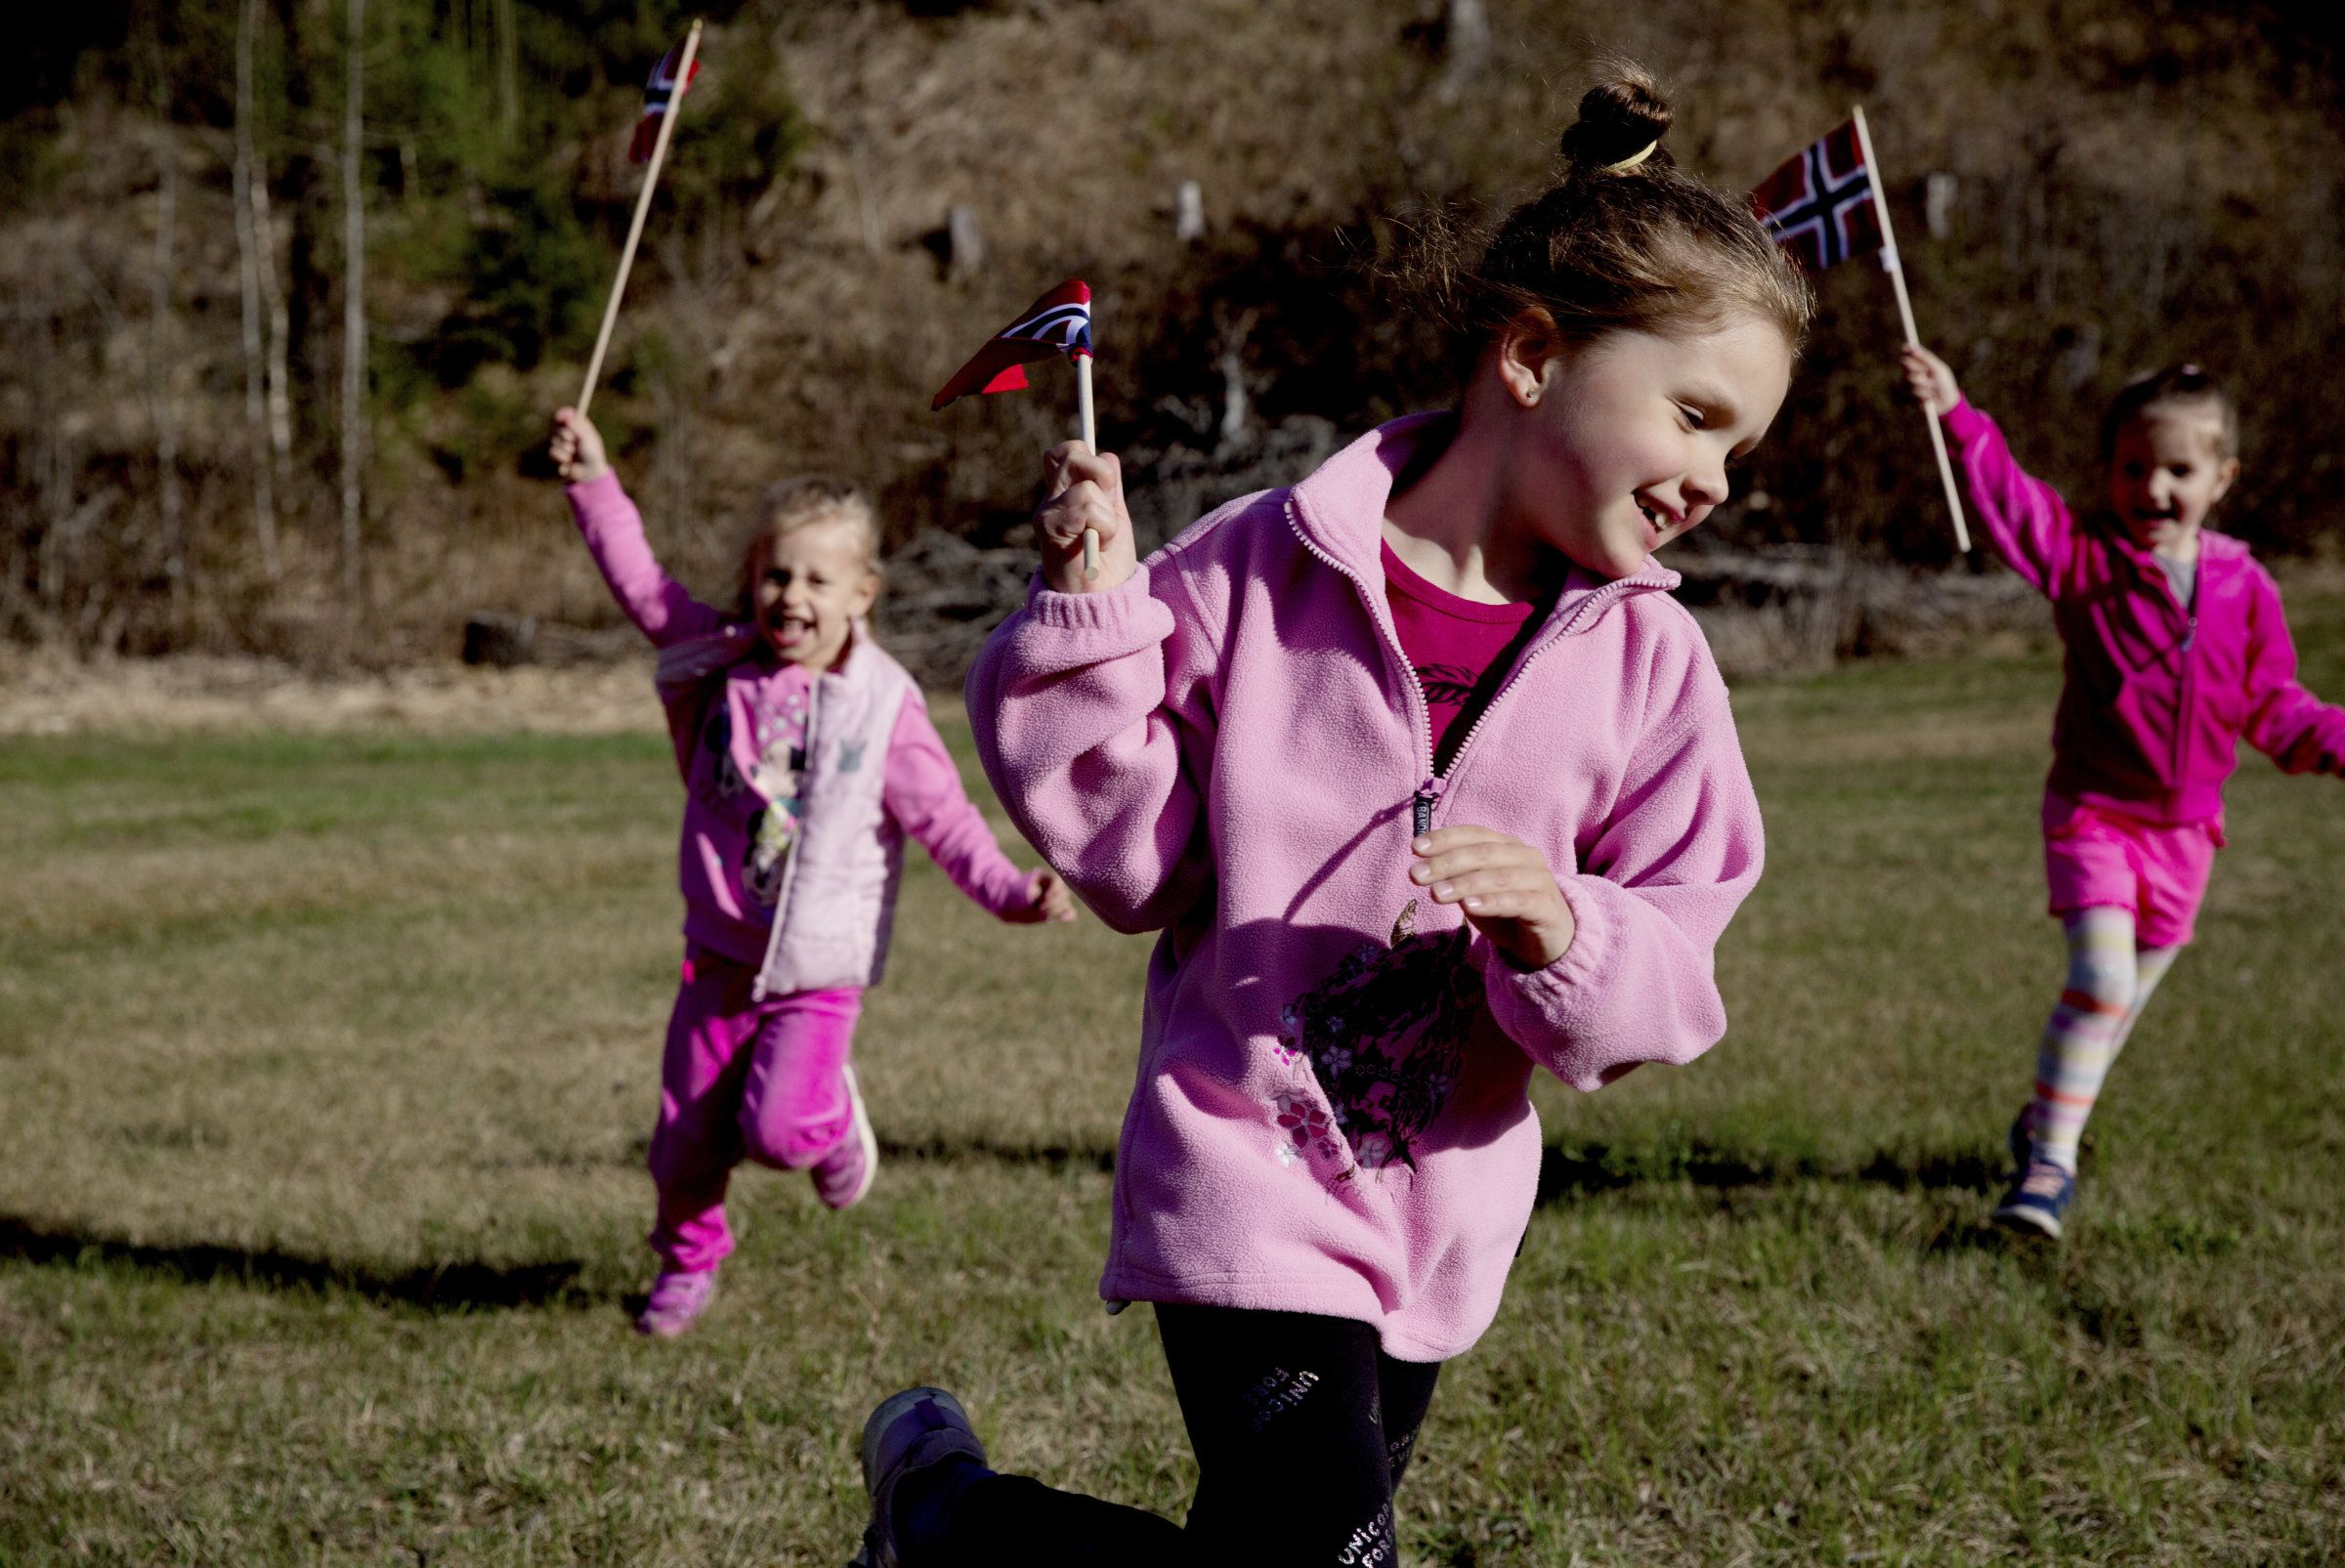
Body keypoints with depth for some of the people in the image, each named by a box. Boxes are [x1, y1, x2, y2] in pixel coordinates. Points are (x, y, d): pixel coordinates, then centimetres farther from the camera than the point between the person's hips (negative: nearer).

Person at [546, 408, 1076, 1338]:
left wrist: (1011, 891, -25)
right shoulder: (722, 662, -1)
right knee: (686, 1139, 10)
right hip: (720, 954, 4)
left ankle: (836, 1120, 18)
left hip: (818, 969, -4)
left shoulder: (882, 711, -12)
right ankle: (686, 1263, 38)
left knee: (778, 1128, -19)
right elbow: (642, 588, 4)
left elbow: (944, 819, -12)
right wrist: (595, 484, -2)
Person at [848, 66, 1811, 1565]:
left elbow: (1669, 981, -1)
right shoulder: (1260, 572, -9)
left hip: (1441, 1218, 5)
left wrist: (1562, 935, -23)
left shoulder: (1649, 664, -1)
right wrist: (1096, 623, -14)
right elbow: (1140, 864, -3)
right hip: (1243, 1171, -5)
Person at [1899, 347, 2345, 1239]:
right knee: (2102, 976, -20)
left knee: (2127, 994, 15)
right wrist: (1957, 418, -34)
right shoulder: (2084, 557, -6)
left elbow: (2268, 704, 9)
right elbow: (2011, 503, -21)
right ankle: (2050, 1163, -16)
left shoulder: (2244, 588, 2)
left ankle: (2045, 1118, 36)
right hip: (2093, 809, -4)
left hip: (2185, 825, 4)